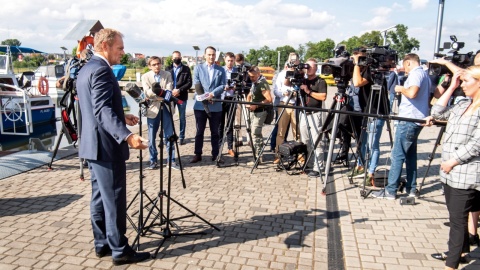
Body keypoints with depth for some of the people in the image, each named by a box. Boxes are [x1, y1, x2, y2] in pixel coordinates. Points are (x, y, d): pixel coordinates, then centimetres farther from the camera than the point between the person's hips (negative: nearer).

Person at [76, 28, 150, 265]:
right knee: (114, 200, -2)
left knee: (100, 198, 15)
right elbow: (103, 110, -28)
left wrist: (121, 118, 24)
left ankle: (102, 244, 26)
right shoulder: (101, 70, -17)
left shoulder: (85, 69, 15)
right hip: (106, 147, -10)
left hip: (93, 145, 11)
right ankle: (120, 250, 8)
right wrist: (127, 136, -38)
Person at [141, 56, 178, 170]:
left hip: (166, 107, 1)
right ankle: (153, 160, 17)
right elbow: (147, 93, -11)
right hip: (153, 108, -1)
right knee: (151, 136, 4)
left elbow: (169, 90, -7)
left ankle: (171, 160, 11)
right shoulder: (145, 77, 3)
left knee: (169, 135, 3)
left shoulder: (167, 75, 7)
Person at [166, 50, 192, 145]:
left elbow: (189, 83, -3)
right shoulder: (168, 69, 11)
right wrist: (171, 91, -13)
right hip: (170, 96, 2)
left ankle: (181, 137, 13)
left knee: (182, 117, 5)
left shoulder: (186, 69, 5)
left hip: (182, 96, -1)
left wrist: (179, 90, -15)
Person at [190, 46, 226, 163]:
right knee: (199, 131, 5)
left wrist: (213, 94, -15)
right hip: (200, 105, 0)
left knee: (215, 132, 6)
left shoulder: (221, 70, 10)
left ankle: (215, 154, 14)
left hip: (216, 105, 1)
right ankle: (198, 154, 13)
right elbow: (196, 84, 0)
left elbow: (223, 85, 1)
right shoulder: (198, 68, 9)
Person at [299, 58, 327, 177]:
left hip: (315, 114, -6)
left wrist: (309, 91, -14)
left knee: (316, 142, -9)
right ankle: (307, 164, 20)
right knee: (304, 141, 9)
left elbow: (323, 96, -12)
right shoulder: (303, 81, 16)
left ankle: (317, 167, -8)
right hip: (303, 114, 6)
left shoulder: (320, 81, 0)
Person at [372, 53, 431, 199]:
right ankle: (411, 188, 19)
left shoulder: (416, 73, -12)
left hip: (409, 120, -10)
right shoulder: (425, 74, 19)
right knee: (410, 154, 14)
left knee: (397, 155, -8)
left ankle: (390, 190, -5)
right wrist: (403, 90, 18)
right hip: (417, 120, 10)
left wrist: (401, 89, -10)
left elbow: (412, 93, -28)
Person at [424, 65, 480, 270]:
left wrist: (453, 161, -15)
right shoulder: (463, 104, 12)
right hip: (449, 171, 8)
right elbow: (438, 113, 12)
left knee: (458, 219, -4)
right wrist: (451, 87, 8)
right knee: (456, 216, 19)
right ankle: (460, 251, 37)